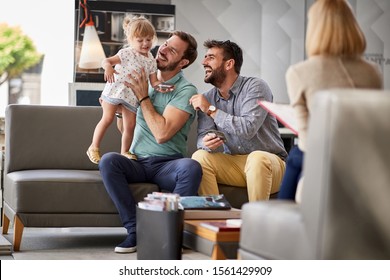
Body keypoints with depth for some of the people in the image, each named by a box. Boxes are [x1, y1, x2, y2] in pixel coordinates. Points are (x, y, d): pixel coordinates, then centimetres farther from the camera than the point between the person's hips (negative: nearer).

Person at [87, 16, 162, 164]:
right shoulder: (127, 53, -9)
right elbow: (106, 60, -16)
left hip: (132, 97, 5)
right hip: (115, 90, -5)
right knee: (107, 118, -10)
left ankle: (125, 152, 21)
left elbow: (154, 82, 5)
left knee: (130, 125, 6)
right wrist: (108, 67, -40)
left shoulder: (151, 61, 5)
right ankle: (94, 147, -1)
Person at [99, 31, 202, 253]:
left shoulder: (186, 91, -5)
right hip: (137, 162, 4)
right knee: (108, 161, -28)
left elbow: (162, 133, -18)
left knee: (191, 167, -36)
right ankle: (135, 230, -23)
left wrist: (143, 97, -11)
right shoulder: (142, 81, 13)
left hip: (167, 164, -4)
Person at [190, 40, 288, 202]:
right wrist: (207, 143, -27)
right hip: (232, 164, 4)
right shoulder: (207, 98, 5)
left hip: (268, 162, -4)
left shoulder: (255, 87, -11)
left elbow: (248, 129, -24)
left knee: (257, 158, -36)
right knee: (200, 156, -21)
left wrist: (211, 110, -19)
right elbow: (203, 136, -2)